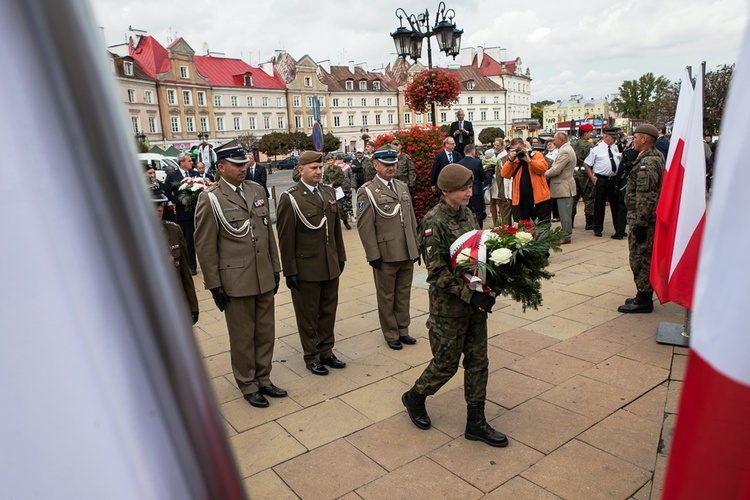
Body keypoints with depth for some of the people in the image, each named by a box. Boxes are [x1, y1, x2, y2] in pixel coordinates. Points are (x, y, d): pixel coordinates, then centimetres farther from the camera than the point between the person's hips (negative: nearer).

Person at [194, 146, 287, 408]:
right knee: (243, 337, 9)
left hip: (264, 278, 5)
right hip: (236, 280, -5)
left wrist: (275, 268, 11)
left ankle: (263, 379, 32)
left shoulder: (257, 191, 9)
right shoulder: (210, 199, -8)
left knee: (266, 332, 14)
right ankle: (248, 385, 27)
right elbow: (205, 246, -8)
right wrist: (214, 285, -9)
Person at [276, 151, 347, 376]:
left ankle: (326, 351, 30)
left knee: (328, 311, 15)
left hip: (331, 266, 6)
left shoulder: (329, 192, 9)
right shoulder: (290, 198, -11)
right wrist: (290, 271, -11)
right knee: (308, 315, 8)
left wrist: (340, 256, 13)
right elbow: (285, 238, -11)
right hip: (306, 268, -6)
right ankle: (312, 357, 24)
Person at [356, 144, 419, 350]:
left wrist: (416, 246, 13)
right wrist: (373, 255, -14)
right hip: (385, 255, -5)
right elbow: (365, 227, -11)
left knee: (404, 294, 15)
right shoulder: (367, 191, -8)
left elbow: (412, 219, 16)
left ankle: (403, 330, 30)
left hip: (407, 254, 6)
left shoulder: (403, 187, 13)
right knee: (387, 297, 8)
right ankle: (391, 335, 23)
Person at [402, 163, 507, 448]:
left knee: (478, 361, 12)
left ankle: (476, 423, 26)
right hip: (449, 306, -7)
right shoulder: (434, 222, -18)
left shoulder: (467, 214, 4)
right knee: (446, 363, 7)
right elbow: (437, 273, -21)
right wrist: (469, 295, -25)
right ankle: (414, 398, 35)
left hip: (474, 300, 7)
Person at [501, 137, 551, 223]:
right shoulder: (512, 160, 12)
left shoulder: (536, 155, 5)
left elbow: (543, 168, -12)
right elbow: (505, 175, -2)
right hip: (521, 199, 3)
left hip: (539, 197, -3)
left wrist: (528, 160, -17)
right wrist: (510, 160, -11)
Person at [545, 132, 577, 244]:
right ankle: (566, 233, 23)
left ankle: (566, 236, 2)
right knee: (565, 213, 15)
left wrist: (545, 174, -7)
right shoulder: (566, 149, 15)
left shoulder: (565, 152, -19)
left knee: (564, 213, -4)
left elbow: (556, 170, -23)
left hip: (564, 188, -11)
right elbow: (556, 167, 18)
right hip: (564, 187, 11)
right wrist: (548, 173, 3)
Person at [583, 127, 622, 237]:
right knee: (599, 205, 2)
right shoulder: (596, 149, -3)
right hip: (601, 179, -4)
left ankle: (619, 229, 20)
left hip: (614, 179, 4)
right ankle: (598, 229, 12)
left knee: (616, 204, 10)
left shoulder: (616, 148, 10)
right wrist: (592, 177, -7)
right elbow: (586, 164, -1)